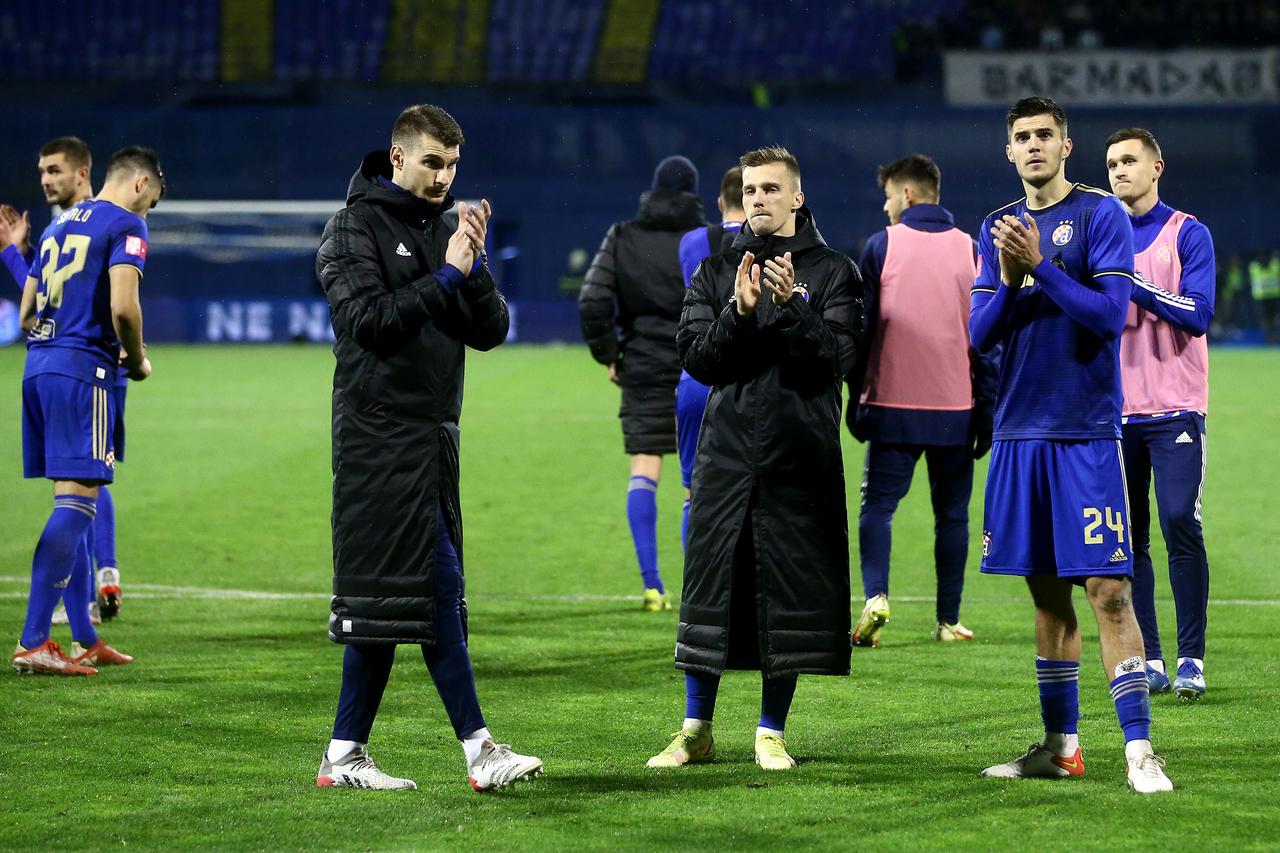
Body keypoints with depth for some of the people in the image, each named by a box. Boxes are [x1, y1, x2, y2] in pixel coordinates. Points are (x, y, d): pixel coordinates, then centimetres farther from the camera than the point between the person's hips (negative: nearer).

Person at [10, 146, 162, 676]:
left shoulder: (60, 224, 21)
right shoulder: (126, 224, -3)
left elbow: (26, 314, 22)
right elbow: (122, 307, -16)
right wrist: (138, 362, 0)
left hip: (37, 367, 8)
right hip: (83, 368, -8)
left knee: (68, 504, 13)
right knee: (76, 499, -10)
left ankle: (86, 640, 17)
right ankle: (32, 643, -18)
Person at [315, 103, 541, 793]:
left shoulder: (449, 228, 16)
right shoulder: (355, 230, -4)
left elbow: (491, 332, 9)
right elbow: (367, 319, -17)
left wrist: (474, 266, -8)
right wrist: (447, 276, -16)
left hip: (434, 432, 7)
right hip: (380, 431, -7)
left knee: (391, 598, 7)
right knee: (437, 585, -12)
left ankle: (345, 753, 11)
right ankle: (478, 749, -12)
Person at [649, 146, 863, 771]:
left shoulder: (832, 272, 5)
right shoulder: (715, 273, 12)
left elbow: (835, 360, -6)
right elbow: (696, 358, 1)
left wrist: (789, 308, -19)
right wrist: (738, 313, -15)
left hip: (801, 457, -1)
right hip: (727, 454, 2)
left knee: (789, 592, 0)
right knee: (710, 588, 2)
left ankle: (772, 732, 10)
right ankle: (695, 731, 11)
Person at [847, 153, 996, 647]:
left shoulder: (881, 246, -2)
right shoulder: (971, 250, 3)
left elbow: (860, 327, 1)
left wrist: (855, 397, 9)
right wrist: (986, 410, 8)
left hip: (892, 404, -2)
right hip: (957, 409, 2)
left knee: (878, 504, 3)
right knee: (952, 513, 10)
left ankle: (876, 596, -19)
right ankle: (948, 620, 9)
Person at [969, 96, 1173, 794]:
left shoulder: (1101, 214, -2)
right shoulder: (998, 228, 13)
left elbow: (1111, 315, -12)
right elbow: (979, 334, 8)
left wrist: (1041, 265, -18)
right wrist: (1009, 279, -9)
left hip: (1086, 433, -5)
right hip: (1019, 430, 5)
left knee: (1108, 590, -10)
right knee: (1047, 593, 10)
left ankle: (1139, 748, -10)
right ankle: (1059, 745, 16)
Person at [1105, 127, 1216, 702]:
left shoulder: (1187, 233, 1)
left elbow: (1198, 313, -10)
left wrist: (1134, 283, -17)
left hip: (1174, 409, -4)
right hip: (1116, 411, 4)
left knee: (1180, 526, -10)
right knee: (1127, 537, 2)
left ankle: (1191, 659, -6)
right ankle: (1147, 660, 6)